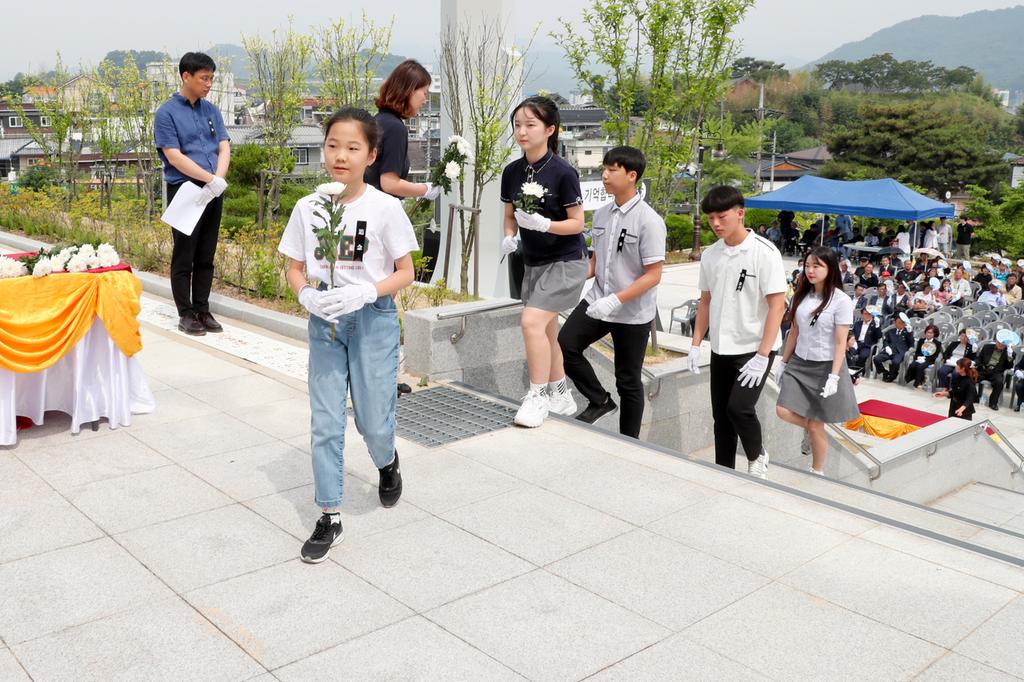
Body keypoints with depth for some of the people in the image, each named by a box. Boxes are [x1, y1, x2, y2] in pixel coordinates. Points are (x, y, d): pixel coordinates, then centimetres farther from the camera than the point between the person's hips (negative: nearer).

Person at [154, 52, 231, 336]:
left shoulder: (211, 110, 11)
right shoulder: (167, 113, -5)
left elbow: (224, 147, 5)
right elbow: (174, 156, -13)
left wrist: (219, 179, -13)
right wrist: (211, 178, -19)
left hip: (213, 192, 5)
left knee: (206, 257, 10)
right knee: (184, 256, 1)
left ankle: (202, 310, 19)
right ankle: (186, 314, 10)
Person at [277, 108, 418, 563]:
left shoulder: (385, 208, -9)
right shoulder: (308, 208, 0)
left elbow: (405, 272, -5)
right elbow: (295, 269, 7)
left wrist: (365, 293, -21)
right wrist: (306, 295, -14)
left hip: (374, 320, -2)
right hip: (324, 321, 3)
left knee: (373, 421, 3)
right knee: (325, 423, 4)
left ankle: (387, 462, 40)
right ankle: (329, 519, 14)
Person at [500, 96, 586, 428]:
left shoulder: (563, 172, -17)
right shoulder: (512, 172, 0)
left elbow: (577, 223, -13)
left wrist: (544, 224, -28)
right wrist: (509, 237, -8)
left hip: (566, 261, -7)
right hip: (534, 262, 7)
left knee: (532, 320, -20)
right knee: (546, 329, 14)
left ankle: (538, 397, -7)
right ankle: (561, 395, 30)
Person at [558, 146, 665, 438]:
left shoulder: (649, 221, -16)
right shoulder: (602, 213, 4)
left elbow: (653, 275, -18)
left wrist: (615, 300, -27)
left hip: (633, 313, -5)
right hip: (598, 301, 5)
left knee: (628, 381, 7)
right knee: (564, 344, -14)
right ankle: (599, 400, 9)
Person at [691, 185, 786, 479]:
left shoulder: (764, 252, -12)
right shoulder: (710, 254, 4)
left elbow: (777, 306, -14)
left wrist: (762, 356, -19)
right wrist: (696, 344, 7)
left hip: (755, 348, -5)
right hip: (721, 349, 5)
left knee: (739, 408, -17)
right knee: (721, 416, 9)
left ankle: (757, 457, 11)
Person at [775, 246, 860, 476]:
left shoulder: (841, 301, -12)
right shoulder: (801, 296, 4)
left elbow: (841, 343, -13)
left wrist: (834, 376, -18)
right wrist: (783, 362, 12)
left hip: (825, 366, -5)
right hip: (799, 363, 5)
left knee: (815, 426, 1)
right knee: (783, 411, -8)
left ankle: (817, 473, 20)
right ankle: (814, 430, 23)